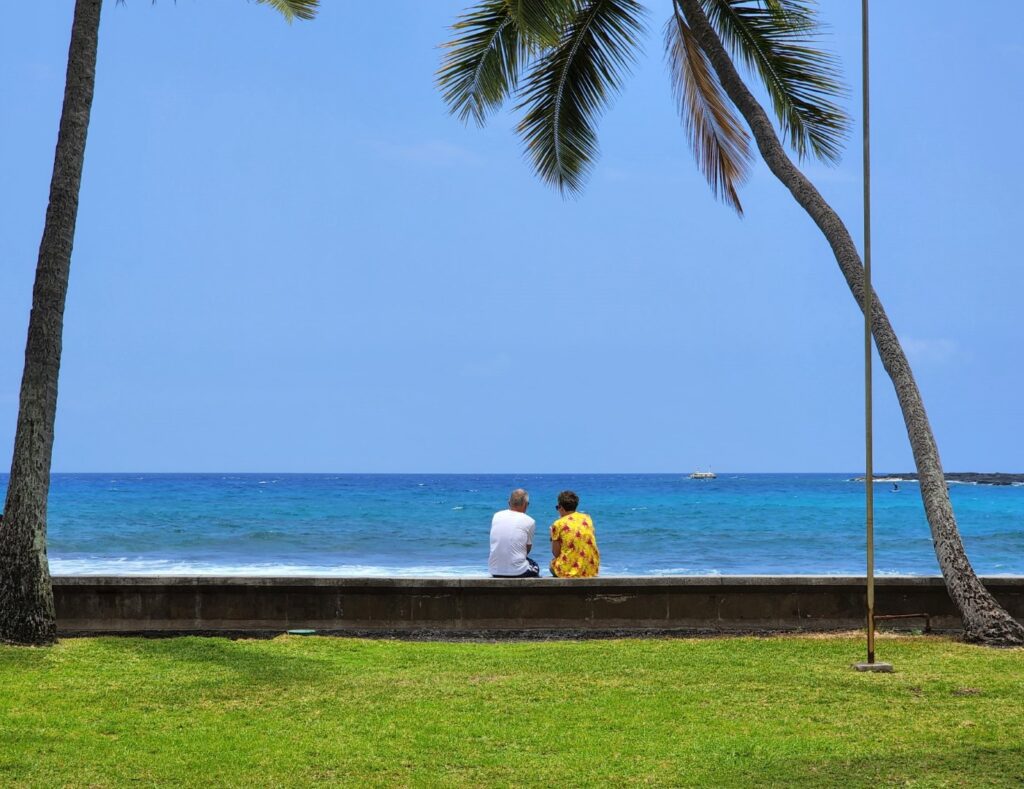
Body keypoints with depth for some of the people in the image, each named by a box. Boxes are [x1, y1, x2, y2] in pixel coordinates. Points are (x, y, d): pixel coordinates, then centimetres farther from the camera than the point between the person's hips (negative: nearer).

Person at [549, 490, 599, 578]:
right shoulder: (587, 519, 7)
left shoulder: (558, 524, -6)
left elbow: (556, 553, -2)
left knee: (553, 563, 28)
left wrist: (553, 538, 13)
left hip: (568, 570, -4)